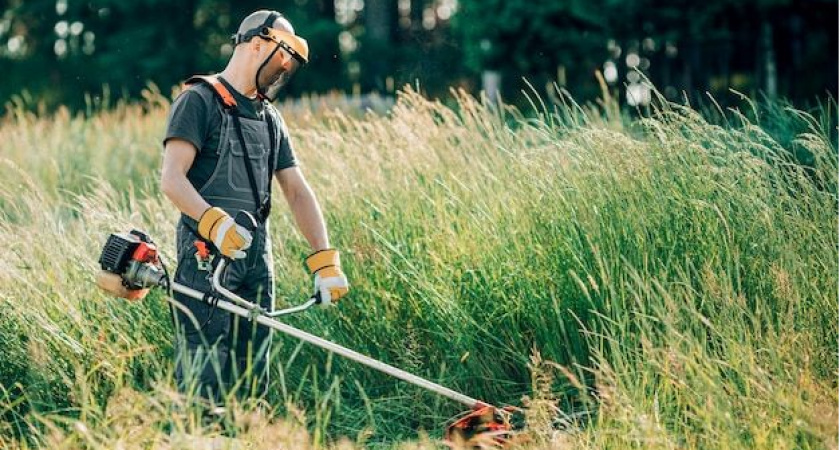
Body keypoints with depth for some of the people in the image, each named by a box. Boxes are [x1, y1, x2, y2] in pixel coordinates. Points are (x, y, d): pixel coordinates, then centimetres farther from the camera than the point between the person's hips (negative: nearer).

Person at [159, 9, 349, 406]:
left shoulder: (270, 119, 20)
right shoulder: (200, 101, -3)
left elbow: (297, 191, 16)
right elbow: (171, 180, -14)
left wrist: (324, 259, 5)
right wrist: (213, 221, -31)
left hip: (257, 255, 8)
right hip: (207, 254, -7)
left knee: (252, 380, 8)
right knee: (204, 378, -11)